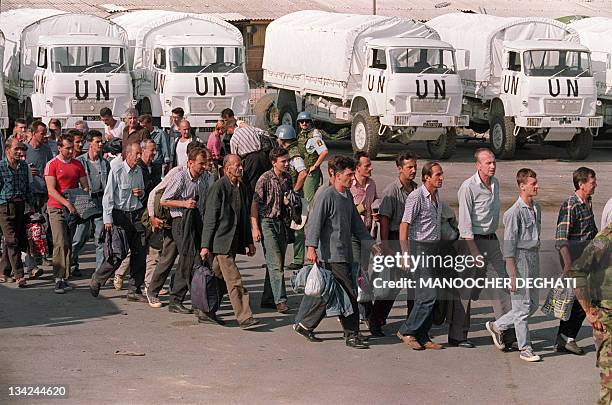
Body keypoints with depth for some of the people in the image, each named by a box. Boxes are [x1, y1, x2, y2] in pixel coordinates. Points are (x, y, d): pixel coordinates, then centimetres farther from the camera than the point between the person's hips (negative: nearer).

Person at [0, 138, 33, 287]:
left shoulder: (24, 166, 10)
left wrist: (31, 206, 17)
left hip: (20, 207, 6)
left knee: (21, 240, 8)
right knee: (12, 241, -9)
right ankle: (19, 276, -11)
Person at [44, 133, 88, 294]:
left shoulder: (78, 165, 11)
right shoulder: (52, 165, -4)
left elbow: (85, 186, 15)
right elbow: (51, 190, -11)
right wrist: (67, 203, -20)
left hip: (73, 209, 4)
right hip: (56, 208, -4)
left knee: (69, 244, 5)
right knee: (60, 243, -12)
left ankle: (65, 278, 9)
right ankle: (58, 279, -13)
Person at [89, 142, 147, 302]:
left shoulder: (139, 171, 9)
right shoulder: (116, 171, -10)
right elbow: (108, 196, -10)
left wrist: (141, 193, 0)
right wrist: (108, 219, -14)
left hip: (136, 215, 6)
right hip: (120, 215, -6)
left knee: (139, 253, 2)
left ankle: (134, 290, 11)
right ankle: (96, 281, 13)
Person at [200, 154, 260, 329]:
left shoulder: (242, 187, 13)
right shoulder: (219, 187, -11)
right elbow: (210, 217, -11)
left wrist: (249, 242, 19)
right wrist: (205, 246, -12)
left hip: (234, 241, 8)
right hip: (221, 241, -8)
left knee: (220, 279, 12)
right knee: (234, 281, -10)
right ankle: (244, 317, -11)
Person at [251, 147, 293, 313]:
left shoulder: (288, 178, 7)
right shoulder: (265, 179, -12)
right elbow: (255, 204, -11)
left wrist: (288, 201, -2)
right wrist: (255, 228, -15)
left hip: (282, 222, 7)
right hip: (267, 222, -6)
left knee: (278, 263, 8)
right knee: (275, 263, -11)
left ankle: (267, 298, 18)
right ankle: (280, 300, -12)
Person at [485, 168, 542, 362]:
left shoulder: (537, 208, 10)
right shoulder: (514, 212, -16)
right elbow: (509, 246, -16)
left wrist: (537, 264, 19)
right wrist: (513, 275, -17)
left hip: (534, 257, 9)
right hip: (520, 259, -9)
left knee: (533, 304, 13)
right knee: (522, 306, -1)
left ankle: (497, 326, 28)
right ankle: (525, 349, 8)